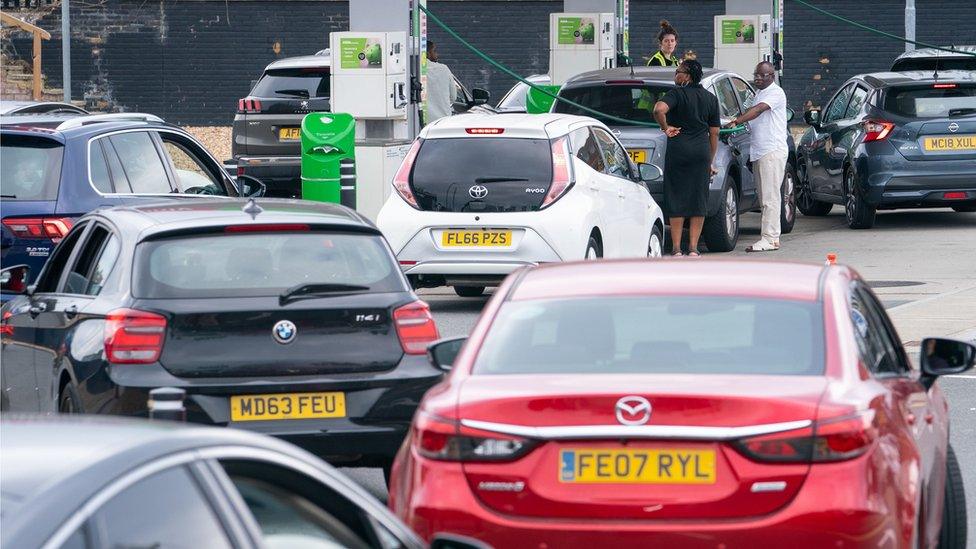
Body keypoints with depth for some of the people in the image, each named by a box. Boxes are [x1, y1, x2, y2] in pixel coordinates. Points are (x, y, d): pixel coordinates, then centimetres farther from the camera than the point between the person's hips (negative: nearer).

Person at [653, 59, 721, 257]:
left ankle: (677, 249, 0)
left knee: (676, 199, 2)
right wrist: (710, 162, 17)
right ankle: (693, 248, 4)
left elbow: (659, 109, -27)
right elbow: (714, 133, 11)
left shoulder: (677, 94, -6)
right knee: (698, 201, 7)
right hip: (701, 152, 4)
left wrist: (665, 127, -8)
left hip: (678, 150, -4)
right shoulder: (710, 98, 10)